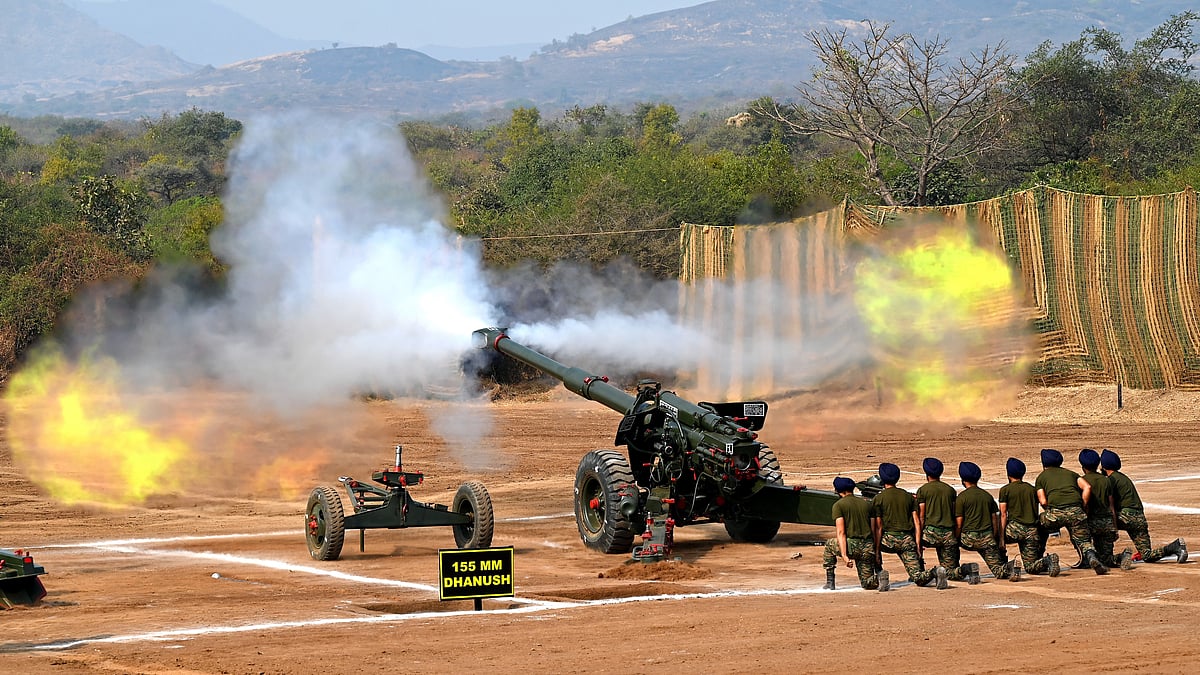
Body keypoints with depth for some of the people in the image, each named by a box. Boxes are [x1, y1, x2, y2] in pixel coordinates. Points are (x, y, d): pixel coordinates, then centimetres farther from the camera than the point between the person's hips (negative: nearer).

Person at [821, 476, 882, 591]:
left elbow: (841, 532, -9)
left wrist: (844, 556, -16)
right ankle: (878, 577, -21)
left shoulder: (838, 505, 1)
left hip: (851, 545, -4)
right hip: (868, 549, 4)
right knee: (867, 584, 14)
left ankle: (830, 582, 23)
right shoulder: (866, 504, 17)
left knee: (829, 545, 30)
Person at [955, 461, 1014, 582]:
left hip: (969, 539, -4)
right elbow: (995, 521, 13)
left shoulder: (961, 497, -2)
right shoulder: (988, 496, 13)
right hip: (987, 537, 4)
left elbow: (959, 524, -5)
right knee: (998, 569, 7)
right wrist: (994, 540, 20)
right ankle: (1008, 567, -30)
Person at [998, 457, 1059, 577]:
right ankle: (1048, 561, -18)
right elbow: (1036, 513, 18)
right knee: (1030, 567, 11)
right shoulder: (1032, 489, 16)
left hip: (1015, 528, -4)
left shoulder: (1005, 490, 3)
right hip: (1032, 532, 4)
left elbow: (1003, 515, -3)